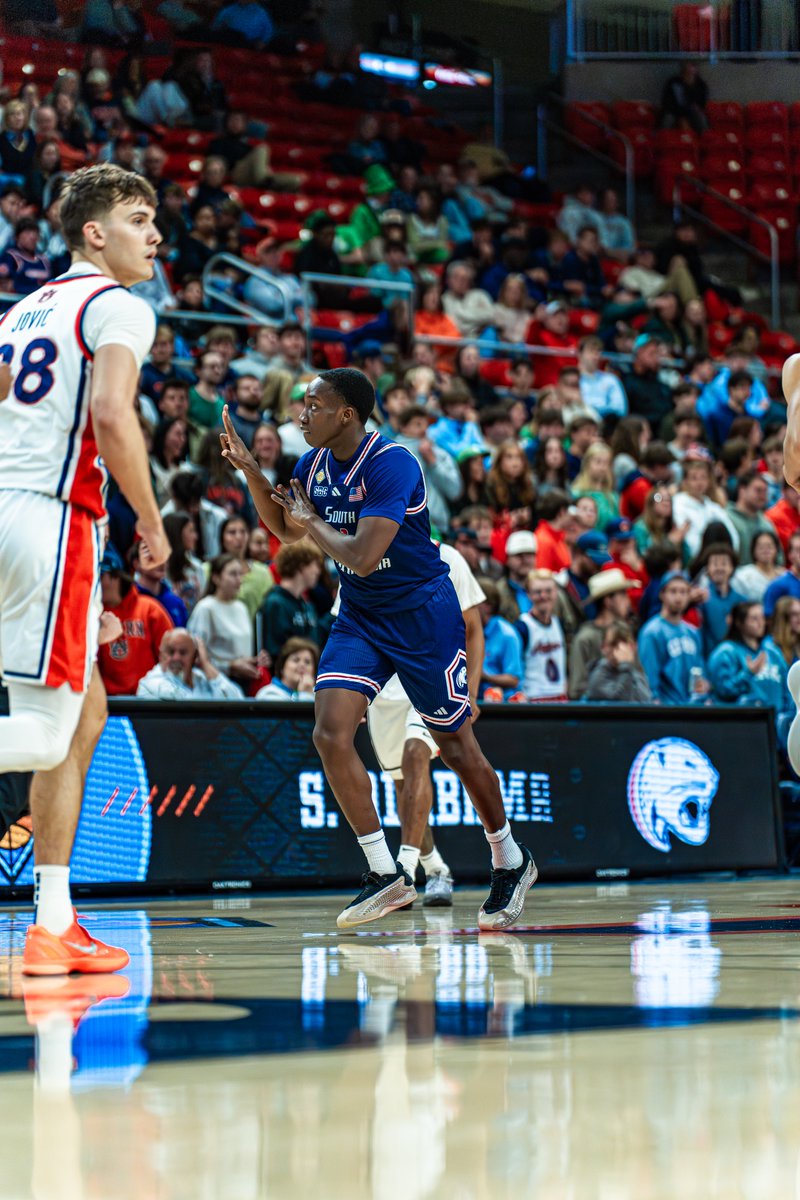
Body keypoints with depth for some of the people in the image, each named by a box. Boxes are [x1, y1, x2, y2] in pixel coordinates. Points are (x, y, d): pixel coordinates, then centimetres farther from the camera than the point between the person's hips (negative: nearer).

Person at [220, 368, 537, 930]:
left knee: (456, 746, 5)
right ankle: (386, 874, -6)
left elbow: (362, 557, -31)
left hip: (423, 615, -7)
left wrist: (312, 520, -15)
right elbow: (286, 530, 17)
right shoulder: (314, 464, 0)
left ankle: (511, 861, 28)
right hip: (359, 619, 7)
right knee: (331, 734, -13)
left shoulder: (391, 464, -24)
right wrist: (249, 469, 2)